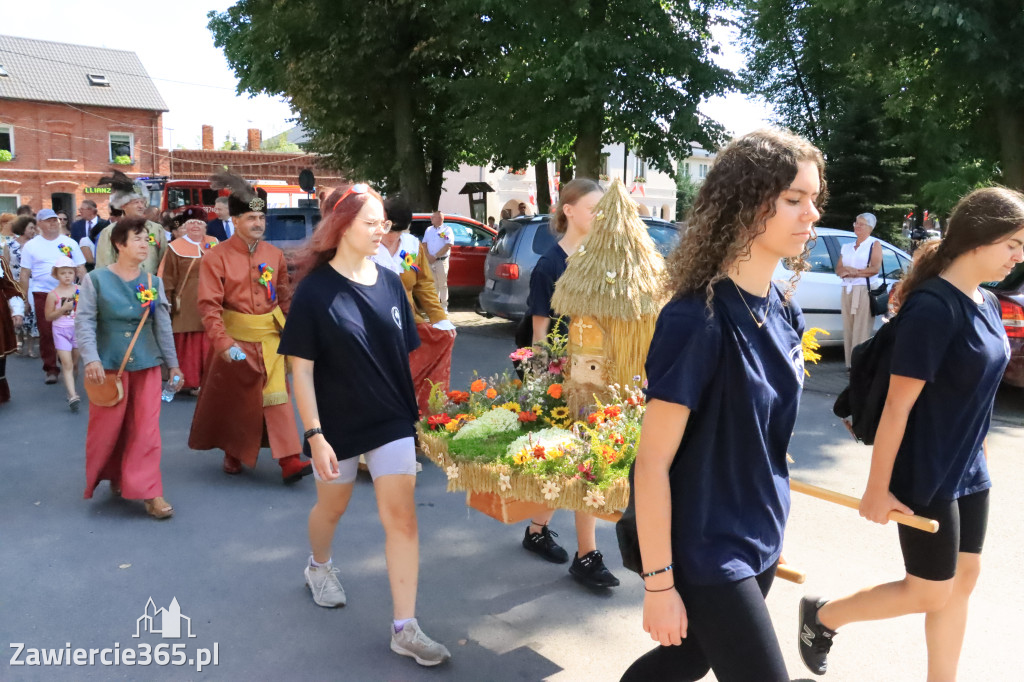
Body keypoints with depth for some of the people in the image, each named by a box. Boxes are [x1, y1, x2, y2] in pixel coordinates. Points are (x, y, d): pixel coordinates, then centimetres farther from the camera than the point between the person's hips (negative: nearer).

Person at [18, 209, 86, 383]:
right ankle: (51, 369, 11)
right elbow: (25, 274, 5)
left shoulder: (70, 243, 6)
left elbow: (80, 269, 6)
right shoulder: (31, 246, 4)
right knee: (46, 333, 1)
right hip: (42, 295, 0)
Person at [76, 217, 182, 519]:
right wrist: (91, 359, -18)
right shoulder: (96, 279, -5)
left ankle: (148, 491, 7)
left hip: (146, 364, 2)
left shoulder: (153, 282, 3)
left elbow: (163, 325, 7)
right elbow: (84, 321, -7)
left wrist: (173, 364, 9)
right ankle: (112, 475, 34)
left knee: (146, 428, 0)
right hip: (109, 364, -2)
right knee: (107, 426, 8)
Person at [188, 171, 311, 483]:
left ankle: (289, 460, -3)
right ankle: (232, 453, 33)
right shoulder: (216, 257, -11)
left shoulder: (275, 255, 1)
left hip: (270, 335, 2)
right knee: (231, 399, 13)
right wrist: (223, 342, -24)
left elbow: (285, 296, 10)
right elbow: (209, 305, -16)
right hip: (235, 337, -2)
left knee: (277, 394, -4)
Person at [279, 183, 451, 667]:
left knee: (401, 519, -1)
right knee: (332, 506, 20)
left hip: (392, 422, 3)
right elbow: (302, 369, -12)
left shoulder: (389, 283, -1)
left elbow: (404, 354, 7)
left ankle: (404, 628, 8)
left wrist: (414, 412, 9)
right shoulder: (315, 290, -13)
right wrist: (314, 434, -16)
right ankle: (319, 566, 52)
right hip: (337, 425, -2)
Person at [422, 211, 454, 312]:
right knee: (433, 284, 7)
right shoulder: (429, 230, 15)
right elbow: (424, 244, 13)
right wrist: (428, 255, -6)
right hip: (430, 261, 5)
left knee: (442, 284, -4)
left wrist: (435, 256, -13)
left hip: (441, 261, -5)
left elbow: (448, 246, -10)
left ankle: (444, 307, -1)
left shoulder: (447, 230, -2)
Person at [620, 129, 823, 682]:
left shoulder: (785, 313, -1)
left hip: (757, 540, 8)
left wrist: (771, 533, 18)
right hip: (704, 551, -7)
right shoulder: (697, 320, -25)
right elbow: (652, 462, -22)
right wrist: (659, 583, -17)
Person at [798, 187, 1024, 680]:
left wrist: (976, 455, 18)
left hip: (969, 473, 8)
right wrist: (877, 489, -18)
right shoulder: (932, 308, -23)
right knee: (930, 593, 6)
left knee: (962, 581, 15)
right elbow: (897, 406, -22)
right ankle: (821, 616, 26)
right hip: (926, 478, -8)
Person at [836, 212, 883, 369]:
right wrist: (845, 271, -7)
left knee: (862, 329, -10)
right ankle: (850, 362, 2)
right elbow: (838, 269, 15)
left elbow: (875, 268, -8)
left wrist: (855, 272, -6)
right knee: (848, 328, 1)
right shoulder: (847, 246, 22)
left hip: (865, 289, -5)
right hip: (847, 290, 6)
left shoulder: (874, 244, 6)